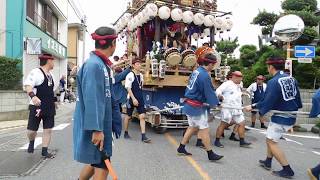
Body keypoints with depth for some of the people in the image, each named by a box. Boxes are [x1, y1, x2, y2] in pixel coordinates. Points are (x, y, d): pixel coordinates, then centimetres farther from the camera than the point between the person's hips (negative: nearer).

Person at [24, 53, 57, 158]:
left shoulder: (50, 74, 14)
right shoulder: (36, 72, -11)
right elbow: (27, 85, -23)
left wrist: (54, 100, 25)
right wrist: (33, 96, -39)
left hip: (49, 107, 7)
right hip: (37, 107, -7)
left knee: (48, 130, 5)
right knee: (32, 130, 4)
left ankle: (44, 151, 15)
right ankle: (31, 142, 36)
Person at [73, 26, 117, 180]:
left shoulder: (103, 64, 9)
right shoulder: (94, 65, -20)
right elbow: (92, 100, -25)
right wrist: (97, 129, -25)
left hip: (101, 124, 9)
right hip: (95, 126, -9)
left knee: (96, 162, 22)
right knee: (102, 165, 4)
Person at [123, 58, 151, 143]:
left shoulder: (141, 75, 8)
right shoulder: (130, 75, -12)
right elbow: (128, 88, -16)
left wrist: (140, 97, 15)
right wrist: (133, 99, -20)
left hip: (140, 99, 5)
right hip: (132, 99, -5)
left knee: (142, 116, -4)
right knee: (128, 116, 10)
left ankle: (143, 136, -2)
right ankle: (126, 133, 29)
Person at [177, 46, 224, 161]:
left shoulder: (196, 71, 7)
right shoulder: (205, 75, -21)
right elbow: (209, 92, -16)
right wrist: (216, 103, 1)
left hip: (190, 104, 9)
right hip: (197, 107, -9)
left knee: (193, 127, 19)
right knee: (204, 129, 1)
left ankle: (181, 148, 27)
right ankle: (210, 154, 12)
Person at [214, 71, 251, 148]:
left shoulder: (238, 86, 21)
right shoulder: (227, 84, -6)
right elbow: (218, 90, -18)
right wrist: (220, 96, -35)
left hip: (237, 109, 9)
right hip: (228, 108, -8)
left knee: (242, 124, 6)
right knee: (223, 124, -4)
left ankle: (242, 142, 15)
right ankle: (217, 141, 5)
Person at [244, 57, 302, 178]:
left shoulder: (273, 82, -21)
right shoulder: (292, 79, 4)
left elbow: (267, 102, -22)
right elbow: (297, 97, 13)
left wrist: (253, 107, -10)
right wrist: (294, 108, 28)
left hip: (281, 118, -9)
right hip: (291, 116, 9)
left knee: (271, 142, 3)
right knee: (270, 138, 21)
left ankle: (287, 170, 8)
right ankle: (268, 162, 32)